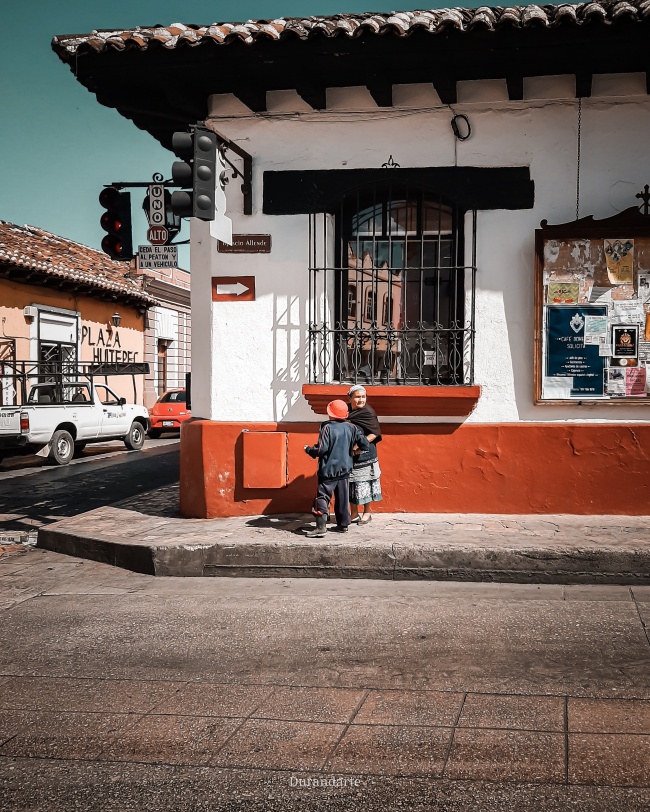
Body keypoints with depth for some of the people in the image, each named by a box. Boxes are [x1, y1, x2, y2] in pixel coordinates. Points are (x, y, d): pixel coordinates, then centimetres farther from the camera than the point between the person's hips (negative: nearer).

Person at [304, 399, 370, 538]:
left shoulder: (327, 427, -12)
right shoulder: (352, 428, 3)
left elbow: (321, 449, -17)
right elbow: (365, 445, 1)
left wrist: (309, 450, 0)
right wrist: (357, 450, 21)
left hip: (328, 469, -5)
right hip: (344, 469, 5)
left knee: (323, 497, -5)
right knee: (342, 497, 14)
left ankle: (321, 526, -15)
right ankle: (343, 524, 20)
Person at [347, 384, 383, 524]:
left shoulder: (368, 412, -12)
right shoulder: (347, 410, 6)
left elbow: (375, 432, -14)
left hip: (365, 455, -6)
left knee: (365, 483, 2)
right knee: (352, 483, 10)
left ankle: (367, 512, 17)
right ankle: (354, 513, 21)